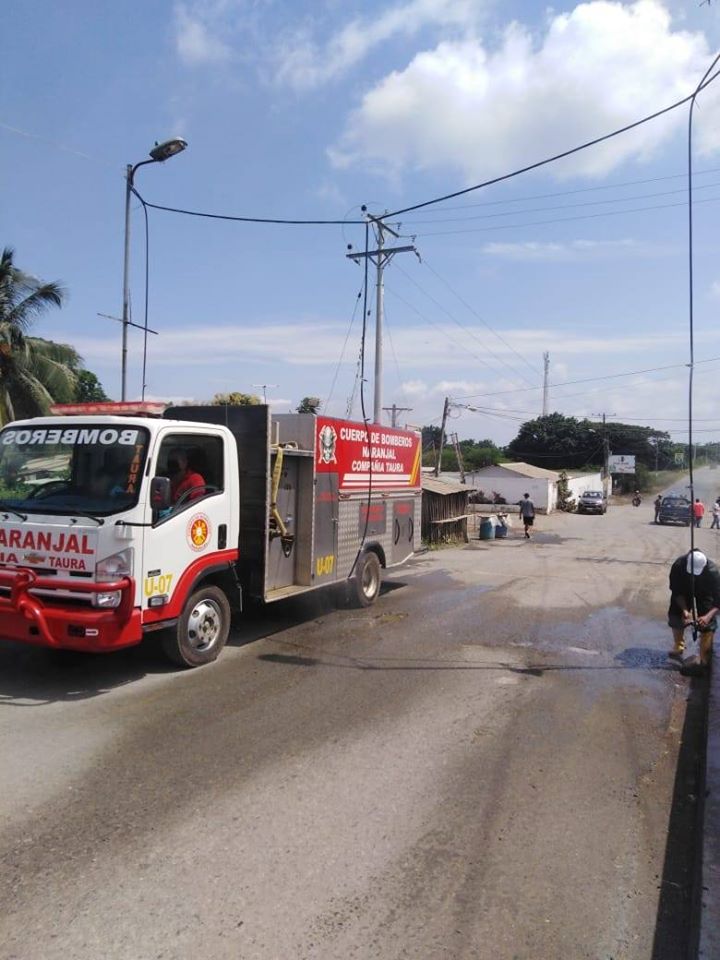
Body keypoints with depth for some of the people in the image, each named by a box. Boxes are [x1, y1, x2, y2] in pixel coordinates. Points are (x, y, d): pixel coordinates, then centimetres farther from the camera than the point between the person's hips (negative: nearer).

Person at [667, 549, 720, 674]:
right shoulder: (678, 566, -35)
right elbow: (676, 591, -22)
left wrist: (709, 616, -50)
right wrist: (685, 610, -33)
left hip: (704, 593, -2)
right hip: (684, 591, 2)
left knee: (707, 624, -13)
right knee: (675, 617, 0)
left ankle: (703, 661, -6)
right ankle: (678, 648, 24)